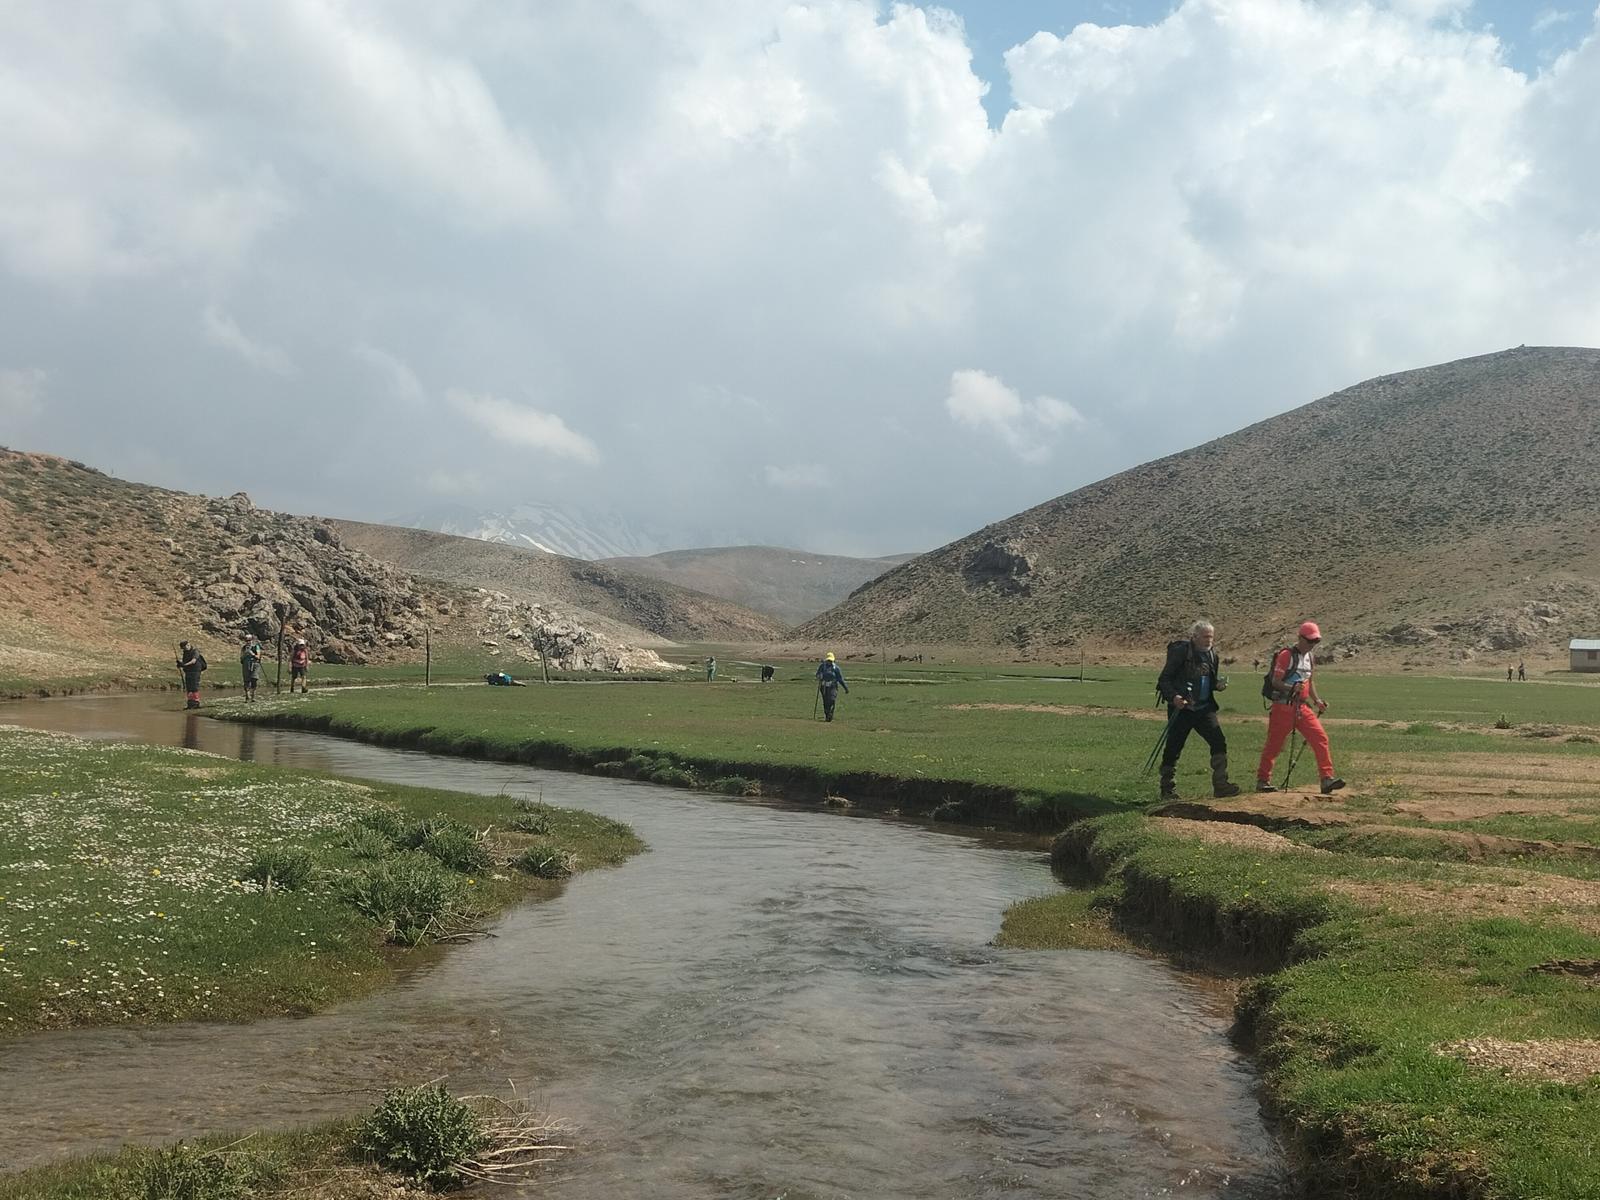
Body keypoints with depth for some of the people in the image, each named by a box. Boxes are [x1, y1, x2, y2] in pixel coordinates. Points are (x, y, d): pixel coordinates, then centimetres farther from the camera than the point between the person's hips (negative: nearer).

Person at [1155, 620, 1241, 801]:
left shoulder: (1212, 654, 9)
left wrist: (1218, 684, -1)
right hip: (1181, 708, -5)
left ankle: (1220, 785, -1)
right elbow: (1164, 679, -10)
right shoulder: (1181, 651, -11)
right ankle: (1167, 789, 13)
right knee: (1173, 748, 0)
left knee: (1219, 743, -7)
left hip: (1204, 707, 6)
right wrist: (1173, 697, -27)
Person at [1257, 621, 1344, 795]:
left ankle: (1327, 779, -6)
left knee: (1320, 738, -7)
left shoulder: (1310, 656, 12)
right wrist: (1292, 688, -31)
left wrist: (1317, 700, 14)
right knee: (1274, 744, 1)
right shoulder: (1286, 655, -12)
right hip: (1283, 707, -7)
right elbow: (1276, 682, -15)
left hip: (1302, 707, 7)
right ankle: (1263, 781, 12)